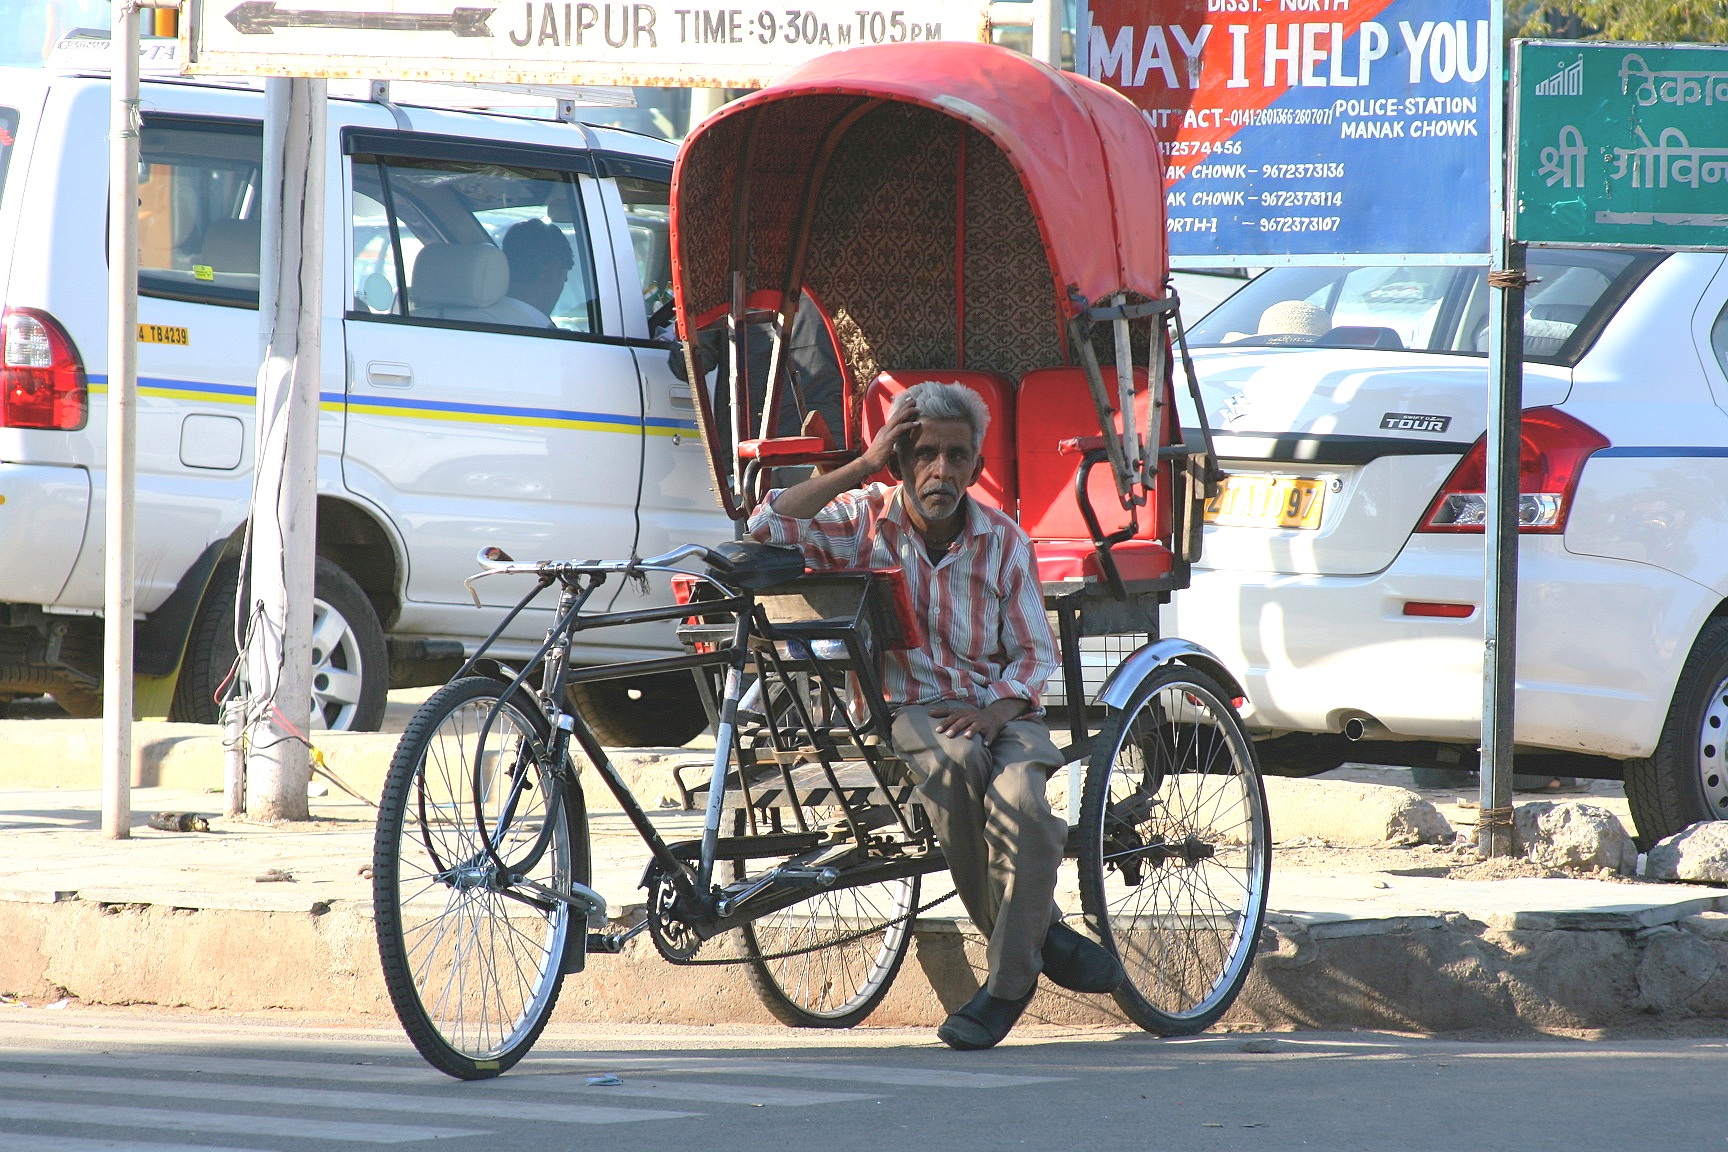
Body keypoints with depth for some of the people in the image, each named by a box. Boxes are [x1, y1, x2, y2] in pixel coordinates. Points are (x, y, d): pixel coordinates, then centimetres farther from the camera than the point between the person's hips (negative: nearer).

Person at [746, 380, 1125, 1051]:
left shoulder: (1003, 542, 3)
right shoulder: (867, 519, 2)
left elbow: (1035, 655, 3)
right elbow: (768, 525, -13)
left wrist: (992, 712, -17)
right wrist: (862, 466, -13)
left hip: (1002, 711, 0)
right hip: (911, 710, 0)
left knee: (1018, 801, -33)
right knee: (951, 760, -37)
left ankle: (1008, 983, -18)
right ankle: (1044, 935, -21)